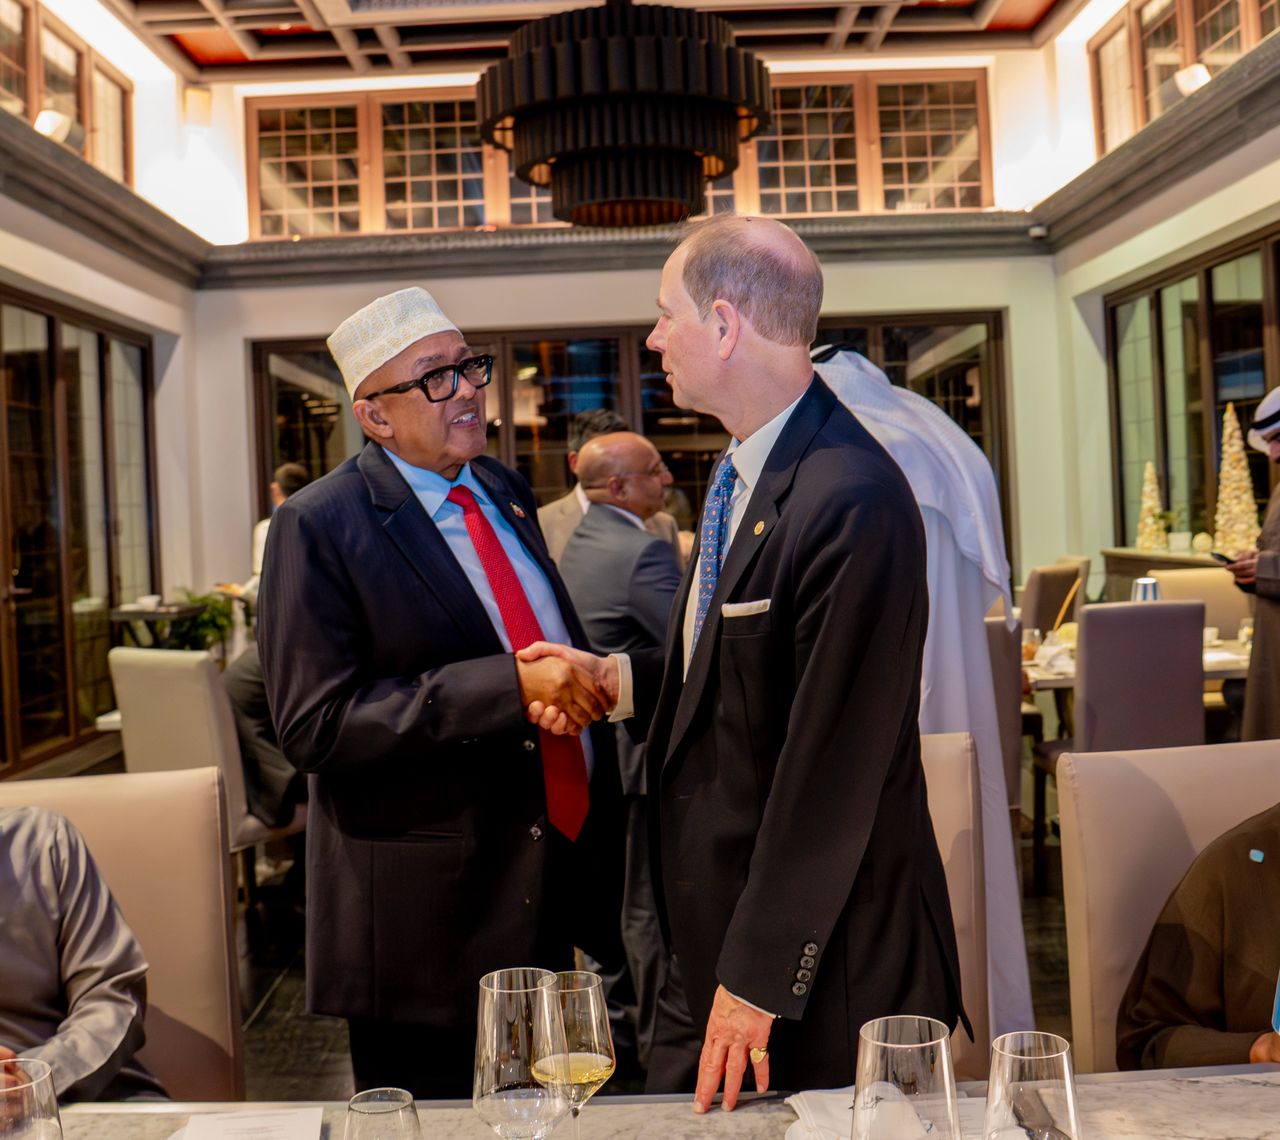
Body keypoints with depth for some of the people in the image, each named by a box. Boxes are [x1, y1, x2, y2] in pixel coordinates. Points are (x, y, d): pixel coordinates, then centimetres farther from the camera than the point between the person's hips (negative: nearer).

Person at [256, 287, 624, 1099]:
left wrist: (581, 680, 0)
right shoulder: (318, 528, -14)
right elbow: (315, 725, -22)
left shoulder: (505, 491, 8)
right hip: (429, 911, -6)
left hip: (553, 882, 7)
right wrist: (509, 687, -28)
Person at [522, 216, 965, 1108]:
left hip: (819, 959, -8)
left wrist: (758, 979, -18)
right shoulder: (742, 471, 6)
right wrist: (617, 680, 0)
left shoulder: (855, 504, -25)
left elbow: (829, 766, -24)